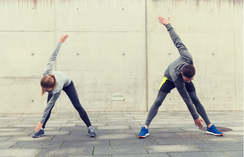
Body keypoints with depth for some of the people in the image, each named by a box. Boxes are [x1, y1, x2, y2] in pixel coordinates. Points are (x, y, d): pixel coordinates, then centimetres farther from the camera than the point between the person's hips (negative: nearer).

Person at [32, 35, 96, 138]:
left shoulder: (57, 90, -47)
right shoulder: (46, 74, -40)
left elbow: (48, 106, -38)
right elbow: (52, 58, -30)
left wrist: (41, 122, -33)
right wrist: (60, 42, -27)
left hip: (68, 84, -4)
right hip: (53, 85, 5)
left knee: (77, 106, -8)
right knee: (50, 106, -8)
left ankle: (90, 128, -3)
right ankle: (41, 129, -1)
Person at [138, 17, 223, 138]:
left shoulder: (187, 57, -40)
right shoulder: (176, 79, -43)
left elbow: (178, 42, -28)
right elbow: (186, 99, -34)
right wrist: (195, 117, -27)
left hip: (181, 77, 4)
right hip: (169, 79, -4)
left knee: (196, 100, -3)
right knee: (158, 102, -15)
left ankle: (210, 127, 2)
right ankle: (145, 128, -12)